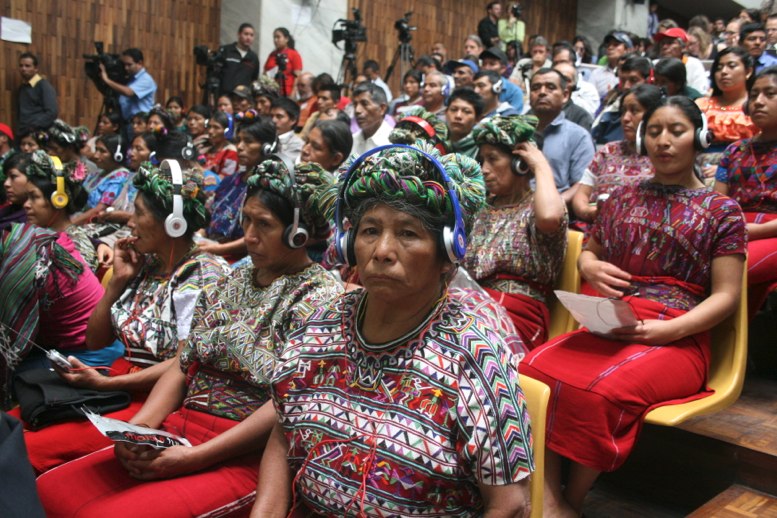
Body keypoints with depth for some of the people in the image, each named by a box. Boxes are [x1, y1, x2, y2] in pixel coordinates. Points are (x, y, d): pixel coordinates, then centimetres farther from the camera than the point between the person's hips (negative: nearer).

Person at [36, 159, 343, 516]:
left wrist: (196, 457, -18)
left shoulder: (321, 296, -9)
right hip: (180, 429, 7)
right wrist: (137, 427, -5)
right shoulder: (228, 284, 14)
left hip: (245, 456, -7)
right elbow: (182, 366, 12)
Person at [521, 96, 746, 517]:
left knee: (601, 390, -35)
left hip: (678, 338, -4)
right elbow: (588, 250, 28)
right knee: (534, 367, -27)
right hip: (609, 327, 4)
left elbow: (725, 296, 0)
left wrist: (666, 329, -17)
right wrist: (590, 266, 1)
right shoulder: (622, 198, 19)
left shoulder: (722, 210, 7)